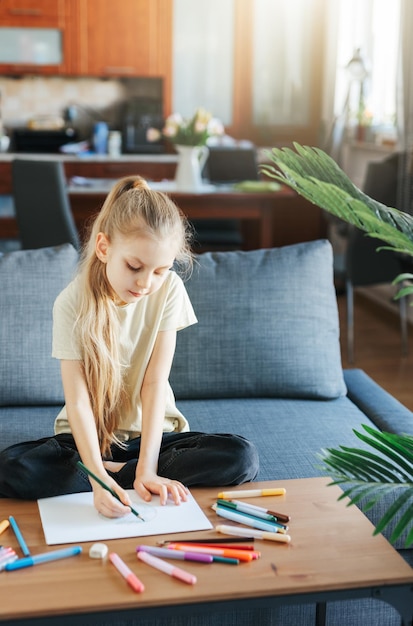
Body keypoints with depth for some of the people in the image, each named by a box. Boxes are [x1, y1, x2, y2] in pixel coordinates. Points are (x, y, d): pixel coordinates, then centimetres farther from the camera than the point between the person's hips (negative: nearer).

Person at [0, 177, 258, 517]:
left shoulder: (169, 289, -11)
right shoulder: (73, 302, -16)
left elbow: (155, 382, -15)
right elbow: (78, 400, -22)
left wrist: (147, 468, -24)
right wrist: (98, 475, -37)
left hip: (152, 432, 2)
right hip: (88, 437, -1)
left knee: (243, 457, -23)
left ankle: (118, 473, -16)